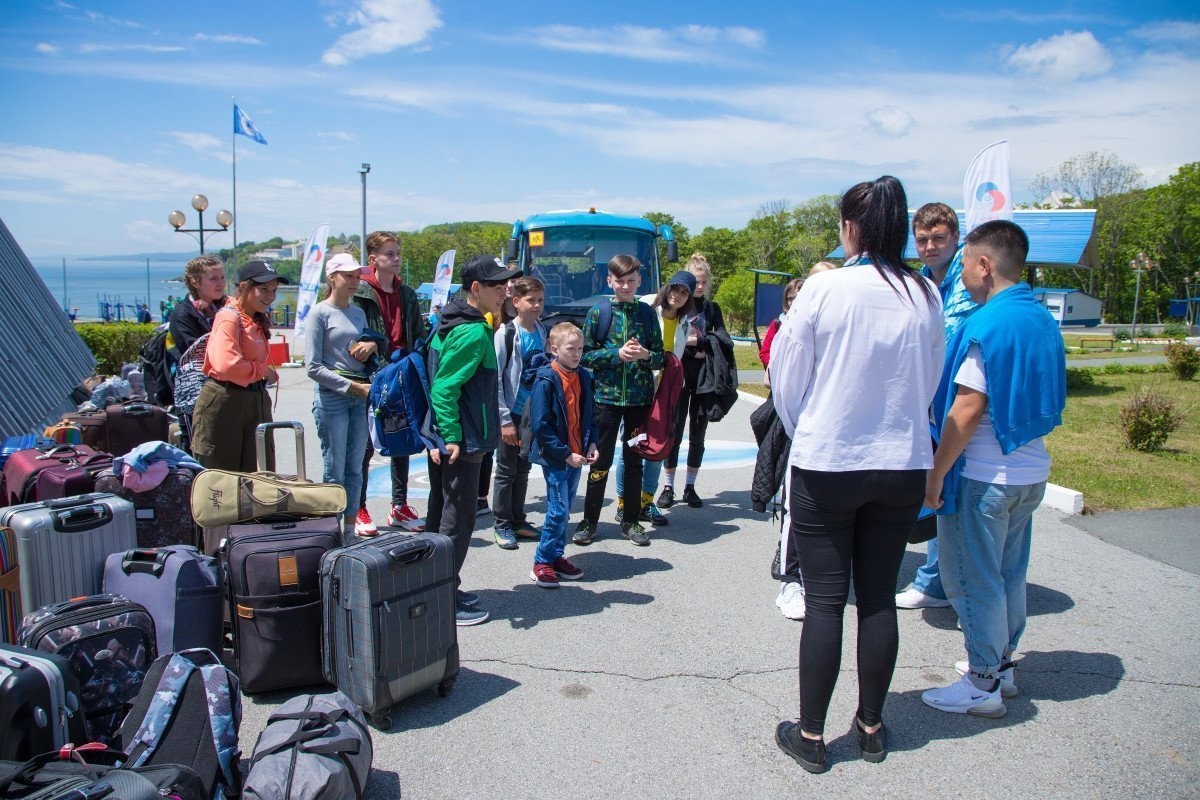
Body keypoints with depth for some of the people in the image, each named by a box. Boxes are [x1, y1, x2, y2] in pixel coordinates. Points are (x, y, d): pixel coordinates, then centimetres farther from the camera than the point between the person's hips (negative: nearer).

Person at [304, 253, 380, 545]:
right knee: (335, 471, -2)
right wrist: (352, 386, -13)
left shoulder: (358, 312, 14)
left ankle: (350, 531, 19)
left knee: (355, 469, 9)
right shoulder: (319, 313, -4)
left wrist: (371, 345, -1)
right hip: (331, 398, -6)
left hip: (360, 397, 6)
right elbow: (314, 367, -10)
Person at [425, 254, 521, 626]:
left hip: (445, 440, 10)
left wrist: (444, 435, 17)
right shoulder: (473, 333, -18)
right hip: (461, 442, -10)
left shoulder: (449, 323, 12)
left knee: (440, 515, 18)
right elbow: (445, 388, -24)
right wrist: (453, 437, -25)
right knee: (457, 521, -1)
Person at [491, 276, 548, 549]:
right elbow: (495, 379, -14)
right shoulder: (506, 333, -13)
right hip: (513, 414, -6)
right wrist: (505, 420, -15)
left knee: (523, 470, 15)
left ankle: (518, 520, 26)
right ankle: (502, 525, 15)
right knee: (507, 470, 5)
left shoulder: (542, 331, 5)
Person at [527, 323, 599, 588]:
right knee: (559, 510, -5)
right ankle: (542, 562, 7)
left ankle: (557, 556, 24)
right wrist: (566, 454, -17)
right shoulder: (546, 380, -14)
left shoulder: (583, 377, 7)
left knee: (565, 508, 13)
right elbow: (541, 424, -17)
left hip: (577, 455, 7)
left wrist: (591, 443, 2)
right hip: (554, 456, -6)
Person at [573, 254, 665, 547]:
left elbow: (661, 358, 6)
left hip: (640, 398, 2)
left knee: (634, 461, 10)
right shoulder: (597, 312, -1)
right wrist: (617, 353, -17)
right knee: (601, 461, 4)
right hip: (606, 395, -2)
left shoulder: (646, 314, 5)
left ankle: (631, 521, 22)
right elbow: (585, 355, -4)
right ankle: (589, 521, 15)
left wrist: (645, 355, -16)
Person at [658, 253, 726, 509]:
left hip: (703, 377, 3)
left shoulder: (712, 308, 10)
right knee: (674, 432, 0)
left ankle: (690, 487, 17)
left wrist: (696, 341, -14)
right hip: (679, 375, -3)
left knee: (698, 434, 7)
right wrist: (696, 351, -13)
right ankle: (668, 487, 10)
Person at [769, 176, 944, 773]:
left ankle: (811, 735, 17)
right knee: (878, 598, 14)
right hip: (903, 466, 4)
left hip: (826, 466, -3)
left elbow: (787, 377, -4)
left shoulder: (825, 288, -13)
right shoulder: (926, 295, -2)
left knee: (824, 601, 5)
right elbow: (929, 384, 9)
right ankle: (871, 725, 28)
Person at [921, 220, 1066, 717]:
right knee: (1010, 573, 19)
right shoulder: (1043, 320, 7)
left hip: (985, 476, -8)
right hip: (1032, 470, 9)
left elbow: (966, 411, -21)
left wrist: (936, 474, -14)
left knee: (974, 579, 3)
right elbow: (1045, 401, 15)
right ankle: (1001, 664, 32)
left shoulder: (987, 324, -19)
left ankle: (982, 685, 13)